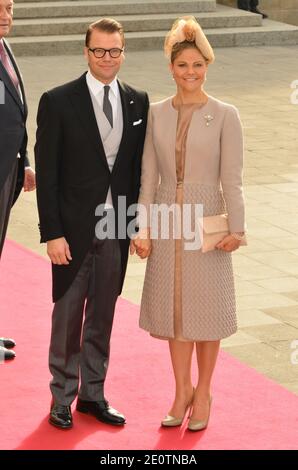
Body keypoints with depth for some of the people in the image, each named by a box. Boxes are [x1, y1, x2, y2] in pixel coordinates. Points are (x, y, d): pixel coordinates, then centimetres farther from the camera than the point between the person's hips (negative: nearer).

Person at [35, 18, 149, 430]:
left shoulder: (138, 102, 4)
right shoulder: (58, 102, -8)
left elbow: (139, 167, 8)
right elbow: (47, 173, -8)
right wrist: (52, 233, -12)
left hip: (117, 227, 4)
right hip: (74, 229, -3)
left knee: (102, 316, 13)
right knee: (68, 314, 5)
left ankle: (93, 394, 25)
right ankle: (62, 397, 19)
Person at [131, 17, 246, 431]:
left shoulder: (225, 115, -6)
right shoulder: (156, 114, 3)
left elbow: (231, 178, -7)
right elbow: (149, 176, 4)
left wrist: (236, 228, -14)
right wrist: (143, 228, -1)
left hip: (206, 221, -3)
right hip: (166, 220, 3)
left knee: (205, 306, 5)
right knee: (173, 305, 10)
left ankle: (203, 394, 20)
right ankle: (182, 391, 23)